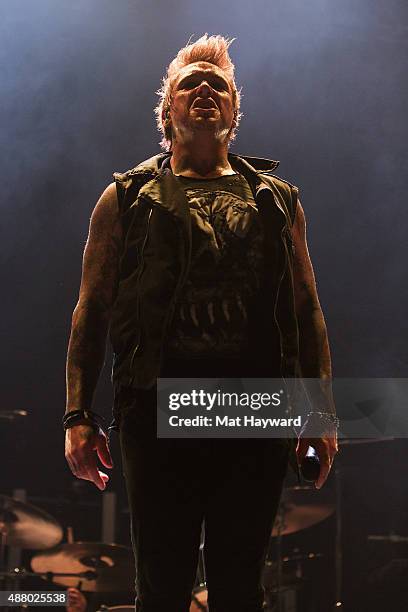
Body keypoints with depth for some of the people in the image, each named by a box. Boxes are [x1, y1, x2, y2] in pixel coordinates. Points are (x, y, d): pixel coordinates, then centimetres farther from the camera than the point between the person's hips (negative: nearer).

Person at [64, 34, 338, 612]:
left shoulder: (277, 200, 16)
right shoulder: (127, 199, 11)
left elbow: (307, 309, 13)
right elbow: (91, 312, 8)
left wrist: (322, 411, 4)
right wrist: (78, 417, -1)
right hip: (159, 410, -1)